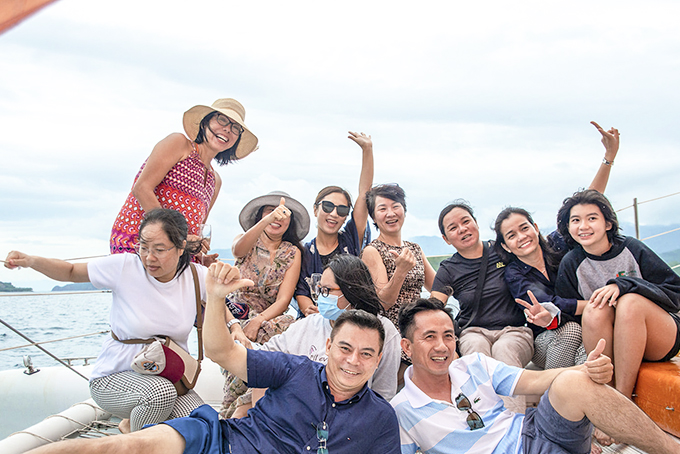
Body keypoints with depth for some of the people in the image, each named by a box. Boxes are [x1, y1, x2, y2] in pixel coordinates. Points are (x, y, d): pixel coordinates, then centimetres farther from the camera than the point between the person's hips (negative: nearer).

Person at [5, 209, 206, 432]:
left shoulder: (195, 276, -10)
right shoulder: (125, 267, -15)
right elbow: (72, 272, -3)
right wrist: (31, 261, -19)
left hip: (168, 378, 3)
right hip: (113, 377, -3)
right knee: (161, 393, -36)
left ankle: (131, 424, 12)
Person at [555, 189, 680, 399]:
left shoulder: (631, 248, -6)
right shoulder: (571, 264, -2)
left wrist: (623, 286, -24)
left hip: (660, 339, -1)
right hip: (610, 348, 1)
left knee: (630, 302, -31)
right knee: (595, 309, -30)